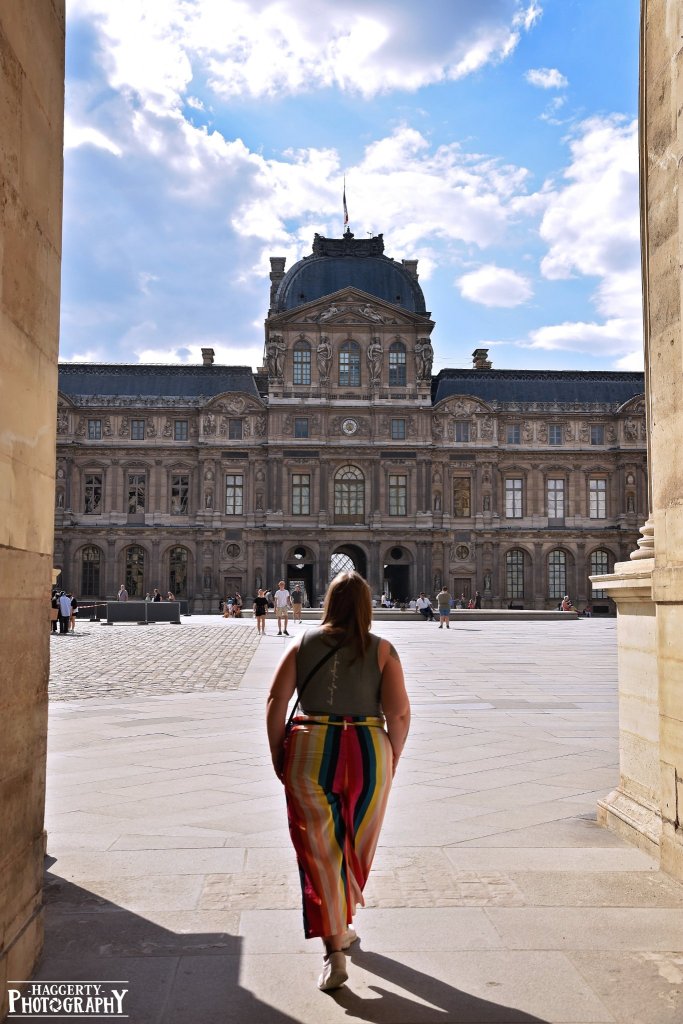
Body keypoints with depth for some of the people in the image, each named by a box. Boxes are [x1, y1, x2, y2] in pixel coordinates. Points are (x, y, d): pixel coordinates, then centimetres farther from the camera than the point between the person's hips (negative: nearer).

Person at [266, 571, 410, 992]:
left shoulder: (304, 645, 5)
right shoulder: (382, 650, 1)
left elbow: (276, 703, -2)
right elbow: (399, 713, -7)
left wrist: (278, 758, 6)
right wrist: (390, 761, 6)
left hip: (309, 751, 0)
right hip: (367, 751, 0)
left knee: (320, 850, 6)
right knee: (356, 847, 20)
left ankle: (334, 951, -1)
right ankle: (342, 926, 38)